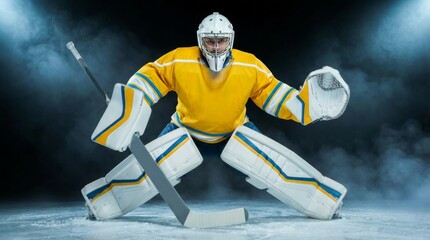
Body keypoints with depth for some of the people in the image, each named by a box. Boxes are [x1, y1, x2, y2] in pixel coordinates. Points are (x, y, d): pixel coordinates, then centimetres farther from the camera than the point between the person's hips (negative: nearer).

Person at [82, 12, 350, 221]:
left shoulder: (251, 66, -19)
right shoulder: (178, 61, -23)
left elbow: (272, 92, -10)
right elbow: (149, 77, -10)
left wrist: (309, 101, -21)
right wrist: (126, 104, -22)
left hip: (235, 133, 1)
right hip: (186, 132, 0)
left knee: (277, 163, -15)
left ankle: (325, 201, 2)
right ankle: (101, 202, 5)